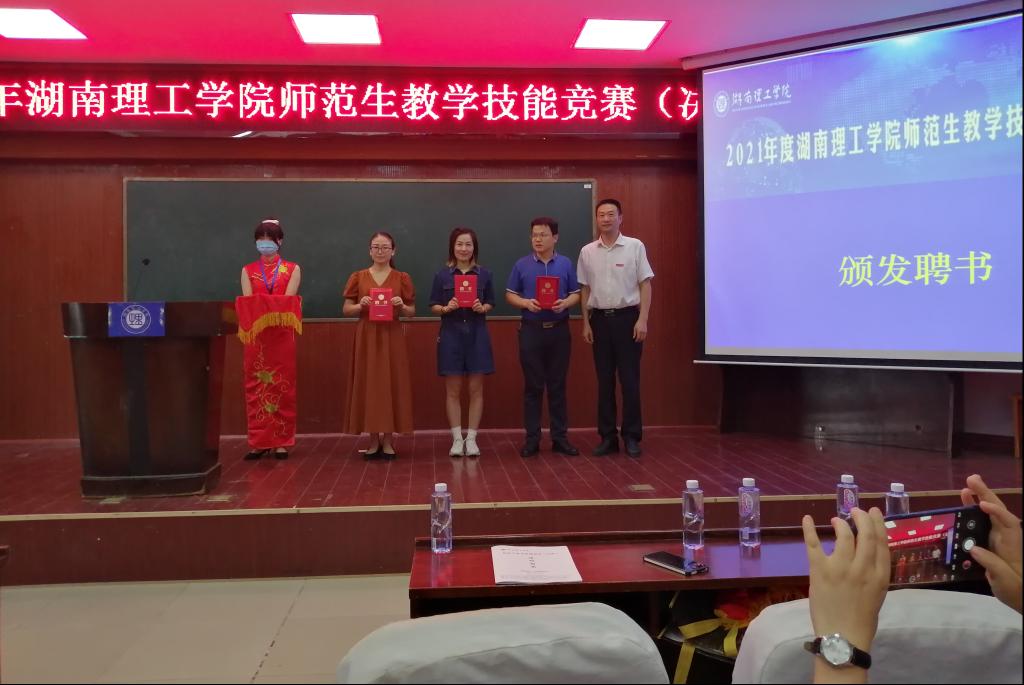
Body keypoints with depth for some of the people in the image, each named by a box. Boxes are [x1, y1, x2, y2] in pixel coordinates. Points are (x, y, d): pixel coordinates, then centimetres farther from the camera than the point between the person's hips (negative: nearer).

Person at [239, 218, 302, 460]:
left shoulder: (292, 269, 6)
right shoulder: (248, 270, 12)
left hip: (282, 335, -2)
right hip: (255, 335, 2)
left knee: (282, 387, -1)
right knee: (255, 387, 1)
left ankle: (282, 442, 5)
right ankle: (258, 441, 7)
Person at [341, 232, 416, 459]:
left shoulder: (402, 278, 6)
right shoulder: (358, 277, 6)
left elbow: (412, 312, 8)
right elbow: (346, 310, 7)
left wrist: (402, 306, -12)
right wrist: (360, 305, -12)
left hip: (392, 337, 0)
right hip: (366, 337, 0)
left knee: (392, 385, 0)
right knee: (368, 385, 0)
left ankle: (388, 442, 9)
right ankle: (374, 441, 10)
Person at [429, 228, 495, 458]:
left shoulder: (484, 274, 4)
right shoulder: (442, 275, 1)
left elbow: (491, 303, 9)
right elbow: (433, 306, 3)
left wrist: (482, 308, -12)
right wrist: (446, 308, -17)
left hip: (477, 336, 1)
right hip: (451, 336, -1)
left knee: (476, 389, 3)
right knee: (453, 390, 3)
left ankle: (471, 439, 13)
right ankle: (457, 439, 13)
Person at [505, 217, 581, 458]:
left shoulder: (566, 264, 5)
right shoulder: (522, 265, 3)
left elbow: (576, 294, 6)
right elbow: (510, 295, 4)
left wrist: (565, 303, -15)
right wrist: (526, 303, -14)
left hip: (559, 330, 1)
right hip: (531, 330, -1)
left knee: (557, 385, 6)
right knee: (533, 386, 3)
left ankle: (560, 437, 14)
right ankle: (532, 438, 10)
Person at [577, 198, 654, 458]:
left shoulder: (635, 246, -2)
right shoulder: (587, 251, 6)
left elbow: (645, 285, -2)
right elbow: (585, 290, 10)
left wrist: (642, 320, -10)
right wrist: (586, 323, 5)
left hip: (627, 316, -3)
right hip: (600, 318, 3)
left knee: (630, 380, 0)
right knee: (604, 381, 7)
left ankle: (632, 437, 10)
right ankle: (608, 437, 14)